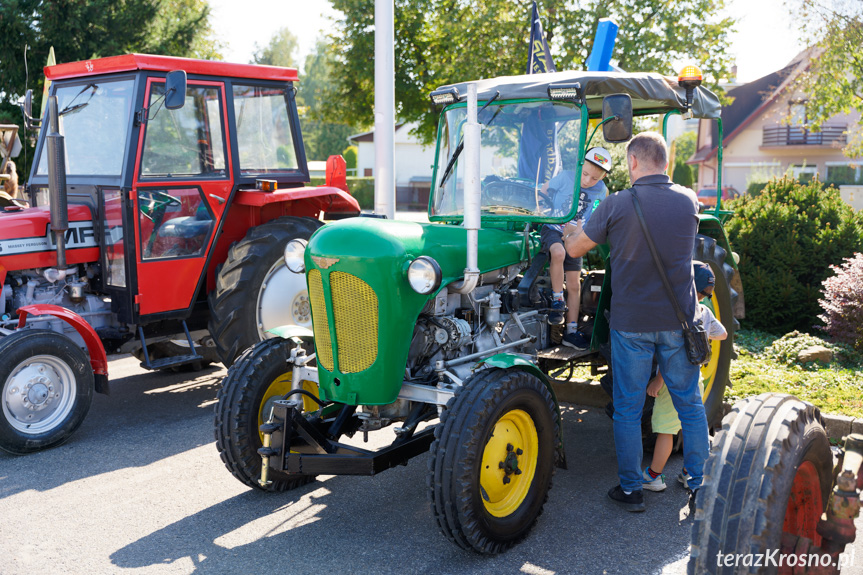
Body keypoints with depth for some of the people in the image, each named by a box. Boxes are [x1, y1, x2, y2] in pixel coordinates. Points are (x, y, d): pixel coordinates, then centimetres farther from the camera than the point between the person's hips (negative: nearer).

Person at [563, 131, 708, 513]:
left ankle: (630, 489, 18)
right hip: (678, 321, 3)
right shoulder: (689, 201, 0)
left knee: (628, 410, 9)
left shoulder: (617, 205, -11)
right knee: (690, 406, 15)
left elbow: (575, 249, -2)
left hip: (630, 323, -3)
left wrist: (570, 232, 21)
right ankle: (700, 487, 23)